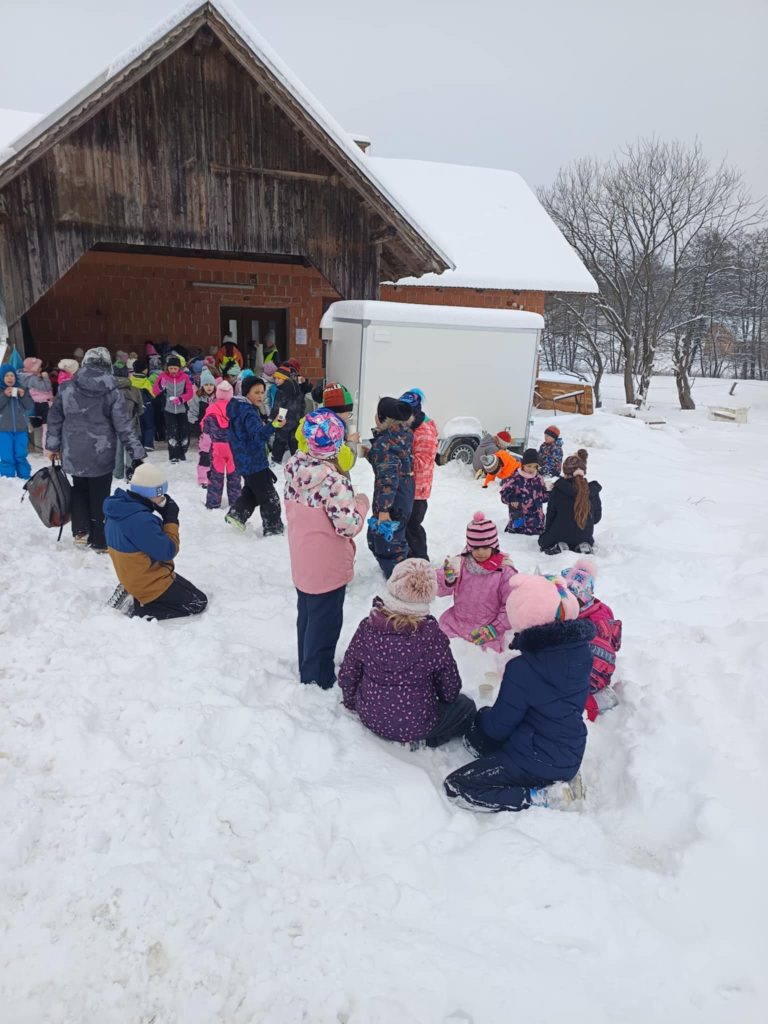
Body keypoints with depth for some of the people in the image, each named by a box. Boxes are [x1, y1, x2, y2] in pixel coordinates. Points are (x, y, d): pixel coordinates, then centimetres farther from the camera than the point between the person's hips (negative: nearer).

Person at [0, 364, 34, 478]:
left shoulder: (22, 389, 8)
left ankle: (25, 479, 13)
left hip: (21, 430, 2)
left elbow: (31, 407, 4)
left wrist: (23, 396, -11)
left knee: (21, 456, 6)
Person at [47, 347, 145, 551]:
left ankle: (80, 531, 18)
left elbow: (55, 419, 5)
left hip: (73, 454, 2)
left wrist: (53, 446, 16)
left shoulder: (67, 388, -1)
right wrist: (137, 454, -7)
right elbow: (124, 427, -10)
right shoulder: (112, 392, -9)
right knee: (99, 496, 9)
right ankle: (99, 541, 17)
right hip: (101, 455, -2)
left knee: (79, 489, 24)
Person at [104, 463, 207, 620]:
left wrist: (164, 516, -8)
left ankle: (140, 598, 10)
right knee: (199, 602, 3)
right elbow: (167, 552, -24)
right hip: (149, 583, -10)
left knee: (189, 590, 25)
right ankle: (142, 609, -4)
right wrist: (171, 520, -15)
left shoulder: (120, 508, -1)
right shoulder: (140, 520, -33)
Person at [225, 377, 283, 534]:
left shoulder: (239, 409, 9)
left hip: (244, 461, 9)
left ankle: (236, 513, 20)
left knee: (251, 490, 27)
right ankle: (273, 529, 5)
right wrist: (273, 425, -54)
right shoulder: (249, 412, -22)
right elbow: (258, 435, -38)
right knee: (270, 497, 0)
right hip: (254, 461, -9)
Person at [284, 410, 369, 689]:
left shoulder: (295, 469, -4)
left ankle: (307, 670, 41)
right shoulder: (333, 481, -28)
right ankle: (318, 680, 25)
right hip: (327, 568, -8)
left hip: (302, 563, 8)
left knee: (306, 616, 23)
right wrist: (361, 504, -8)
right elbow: (348, 526, -26)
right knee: (324, 624, 10)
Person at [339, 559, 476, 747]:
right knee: (465, 705, 22)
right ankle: (421, 740, 10)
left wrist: (352, 703, 16)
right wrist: (445, 700, 13)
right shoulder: (433, 636, -25)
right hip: (415, 725, -4)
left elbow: (347, 675, -5)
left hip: (370, 718, 5)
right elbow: (450, 688, -11)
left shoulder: (367, 627, -17)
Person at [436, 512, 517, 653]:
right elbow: (440, 590, -1)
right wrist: (448, 579, -21)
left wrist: (494, 629, -11)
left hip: (487, 629, -2)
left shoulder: (504, 571, -10)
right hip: (457, 623, 3)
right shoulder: (460, 563, -3)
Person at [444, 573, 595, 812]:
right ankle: (560, 778, 9)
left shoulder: (521, 669, -27)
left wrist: (482, 716, 8)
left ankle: (544, 796, -8)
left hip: (539, 758, -7)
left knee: (456, 787, -3)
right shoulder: (581, 648, -9)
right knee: (474, 736, 21)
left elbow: (498, 727, -14)